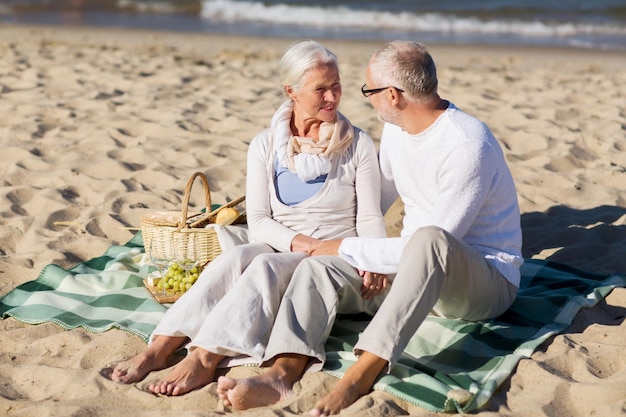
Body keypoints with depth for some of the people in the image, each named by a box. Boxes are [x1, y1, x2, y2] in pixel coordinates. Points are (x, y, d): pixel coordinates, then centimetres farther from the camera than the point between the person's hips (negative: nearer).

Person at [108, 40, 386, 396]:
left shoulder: (358, 145, 4)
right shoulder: (266, 145, 8)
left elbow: (370, 217, 0)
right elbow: (258, 219, 3)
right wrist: (296, 241, -16)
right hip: (277, 250, 2)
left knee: (266, 267, -34)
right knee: (235, 258, -32)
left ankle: (203, 360, -46)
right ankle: (160, 349, -41)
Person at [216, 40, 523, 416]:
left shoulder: (468, 145, -22)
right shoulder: (396, 129, 6)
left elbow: (433, 243, -24)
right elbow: (378, 196, 25)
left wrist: (347, 248, -17)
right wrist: (333, 229, 28)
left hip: (487, 279, -7)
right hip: (414, 272, 7)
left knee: (429, 241, -42)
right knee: (316, 268, -17)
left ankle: (360, 377, -48)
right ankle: (281, 374, -41)